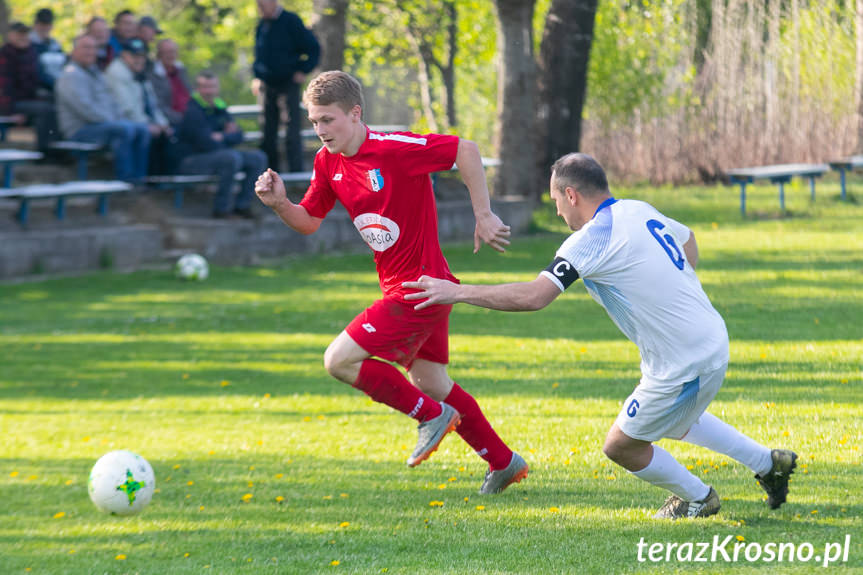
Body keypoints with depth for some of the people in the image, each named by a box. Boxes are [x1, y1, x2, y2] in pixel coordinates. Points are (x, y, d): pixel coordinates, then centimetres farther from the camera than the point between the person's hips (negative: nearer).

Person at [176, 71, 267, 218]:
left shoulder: (219, 108, 11)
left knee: (258, 158, -2)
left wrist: (223, 137, -16)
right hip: (192, 160, -9)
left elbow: (238, 136, 6)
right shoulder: (193, 111, -16)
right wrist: (228, 136, -4)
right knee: (233, 157, -35)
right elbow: (207, 144, -21)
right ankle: (221, 208, -27)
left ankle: (242, 204, 0)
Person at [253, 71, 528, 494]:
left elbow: (465, 150, -19)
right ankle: (504, 463, 30)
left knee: (340, 360, -13)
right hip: (399, 285, 9)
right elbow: (309, 221, 13)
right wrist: (279, 204, -8)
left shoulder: (393, 149, -20)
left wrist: (483, 215, -19)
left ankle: (432, 415, 2)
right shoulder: (328, 162, 4)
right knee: (430, 383, 17)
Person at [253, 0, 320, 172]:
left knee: (292, 134, -10)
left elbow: (313, 48, -7)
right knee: (268, 135, 8)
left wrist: (303, 71, -10)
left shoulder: (291, 21, -9)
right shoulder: (262, 25, 11)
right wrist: (258, 74, 14)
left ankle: (296, 172, -9)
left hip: (289, 84, -7)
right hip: (269, 86, 7)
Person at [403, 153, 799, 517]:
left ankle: (698, 499, 29)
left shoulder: (591, 240, -19)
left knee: (621, 447, 10)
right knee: (673, 421, 34)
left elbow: (533, 296, -28)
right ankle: (769, 463, 37)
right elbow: (686, 237, 28)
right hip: (713, 340, 9)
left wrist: (457, 292, -20)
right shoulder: (640, 211, 7)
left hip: (683, 367, -9)